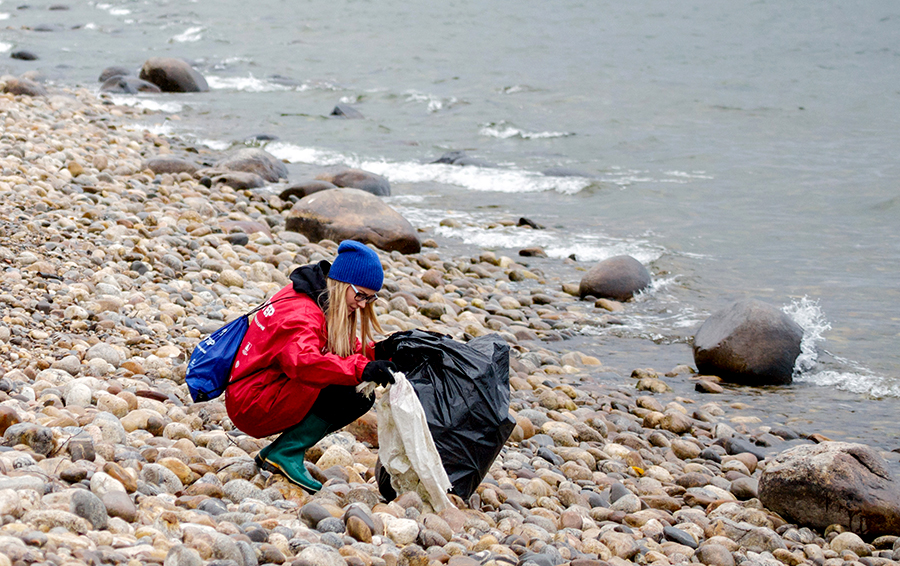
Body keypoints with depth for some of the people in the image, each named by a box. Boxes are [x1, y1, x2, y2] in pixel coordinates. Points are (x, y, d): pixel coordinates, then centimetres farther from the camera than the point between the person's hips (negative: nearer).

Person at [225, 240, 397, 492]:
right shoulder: (300, 315, -23)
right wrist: (362, 369, -51)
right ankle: (286, 453, -14)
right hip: (251, 407, -10)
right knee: (348, 391, -24)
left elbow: (349, 349, 11)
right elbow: (303, 362, -42)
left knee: (362, 398, 0)